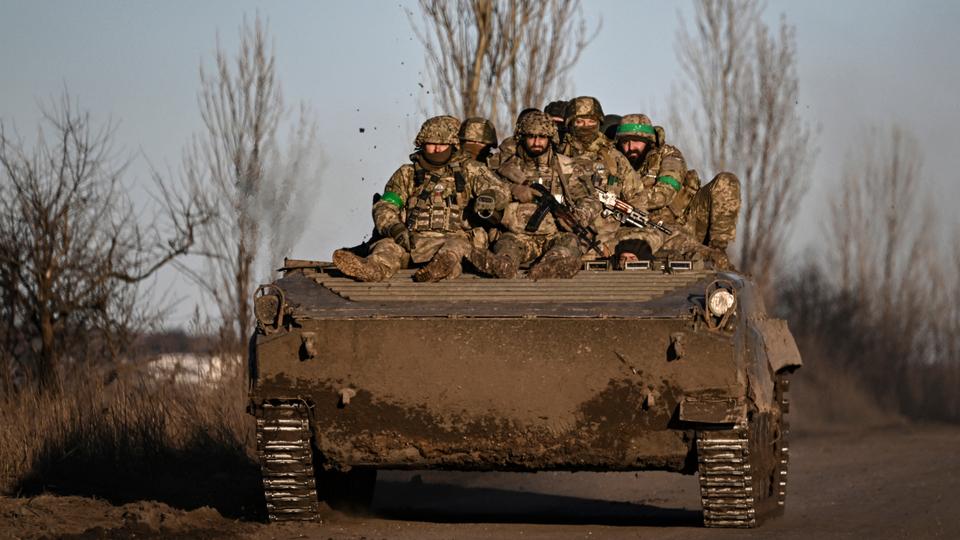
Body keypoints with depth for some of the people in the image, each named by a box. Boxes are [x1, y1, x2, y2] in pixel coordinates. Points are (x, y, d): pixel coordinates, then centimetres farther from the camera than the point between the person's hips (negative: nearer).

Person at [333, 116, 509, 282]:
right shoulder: (407, 174, 18)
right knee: (388, 245, -30)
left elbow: (501, 192, 7)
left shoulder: (468, 170, 15)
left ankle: (443, 265, -70)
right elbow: (384, 207, 10)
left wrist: (490, 196, -20)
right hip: (414, 238, 2)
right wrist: (394, 227, -14)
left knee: (458, 245, -38)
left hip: (452, 237, -2)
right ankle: (373, 268, -62)